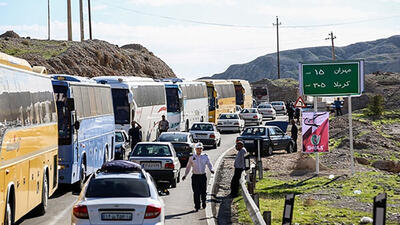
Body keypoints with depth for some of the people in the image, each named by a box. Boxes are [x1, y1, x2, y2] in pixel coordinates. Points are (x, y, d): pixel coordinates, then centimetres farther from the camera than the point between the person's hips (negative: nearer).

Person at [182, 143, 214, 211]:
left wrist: (211, 169, -17)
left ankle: (203, 203, 33)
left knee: (203, 191, 7)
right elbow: (188, 167, 10)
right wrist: (185, 175, 3)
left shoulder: (205, 157, 5)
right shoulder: (192, 158, 4)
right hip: (195, 176, -1)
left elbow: (209, 164, 5)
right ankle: (197, 206, 1)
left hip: (203, 176, 1)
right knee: (196, 192, -5)